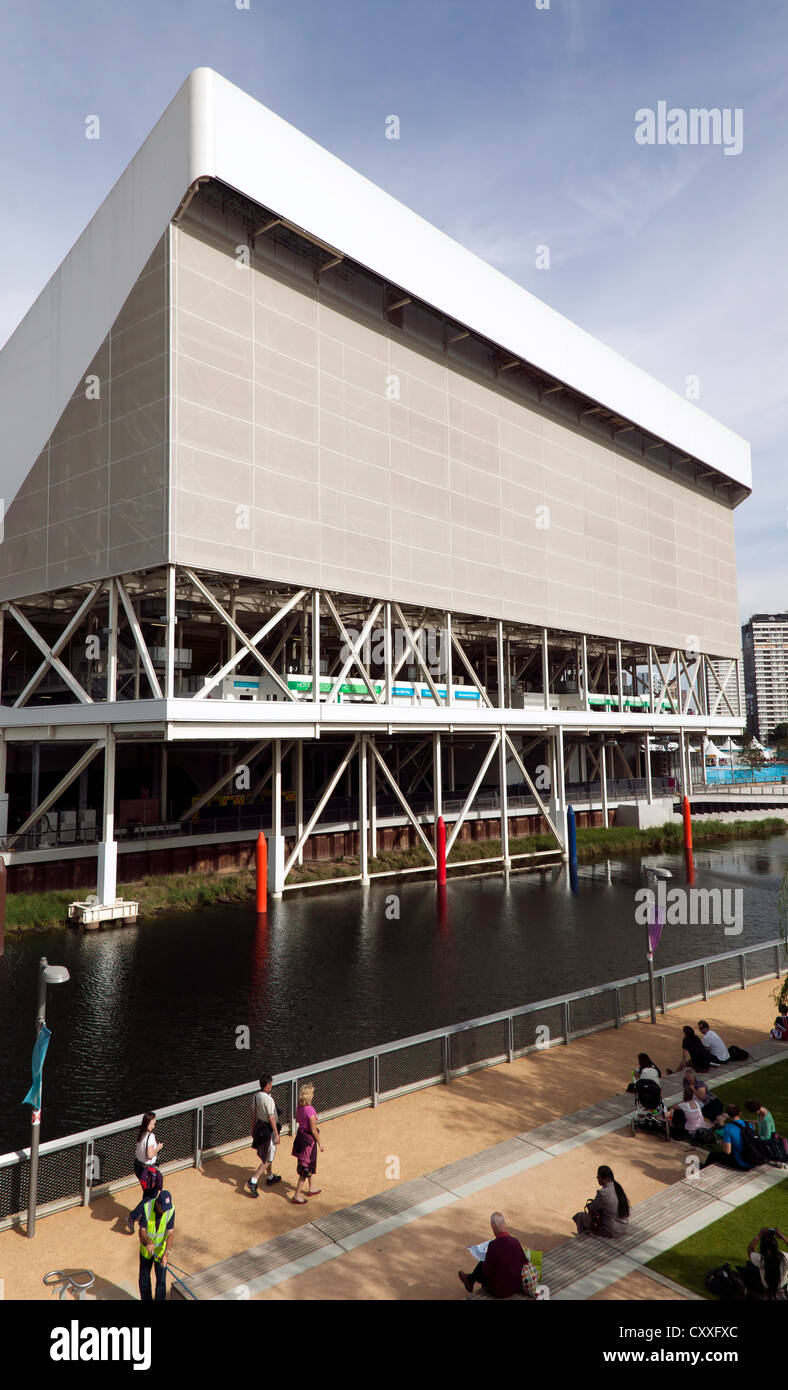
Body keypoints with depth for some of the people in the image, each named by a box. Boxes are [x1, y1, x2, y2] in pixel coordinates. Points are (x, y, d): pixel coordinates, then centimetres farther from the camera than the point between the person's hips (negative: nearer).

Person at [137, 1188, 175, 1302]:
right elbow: (142, 1231, -26)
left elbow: (170, 1234, -23)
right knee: (144, 1279, 16)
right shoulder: (146, 1207, -29)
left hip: (161, 1249, 0)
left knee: (161, 1279, 2)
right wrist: (148, 1242, -46)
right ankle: (146, 1300, 39)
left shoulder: (171, 1210, -26)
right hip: (146, 1247, 0)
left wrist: (166, 1253, -37)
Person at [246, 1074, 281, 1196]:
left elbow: (254, 1113, 8)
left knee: (267, 1155, 25)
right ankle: (253, 1181, -4)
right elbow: (271, 1118, -24)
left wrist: (253, 1128, 20)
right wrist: (276, 1134, -16)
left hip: (259, 1126, 9)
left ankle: (270, 1177, 40)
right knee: (268, 1159, 2)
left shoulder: (257, 1096, -2)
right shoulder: (268, 1099, -27)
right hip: (268, 1129, -9)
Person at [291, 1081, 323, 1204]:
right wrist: (319, 1143, -7)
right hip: (308, 1139, -8)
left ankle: (311, 1189, 40)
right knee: (306, 1167, 5)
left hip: (300, 1135, 8)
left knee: (311, 1165, 25)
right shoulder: (309, 1110, -27)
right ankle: (296, 1195, 12)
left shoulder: (300, 1106, -4)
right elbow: (313, 1129, -19)